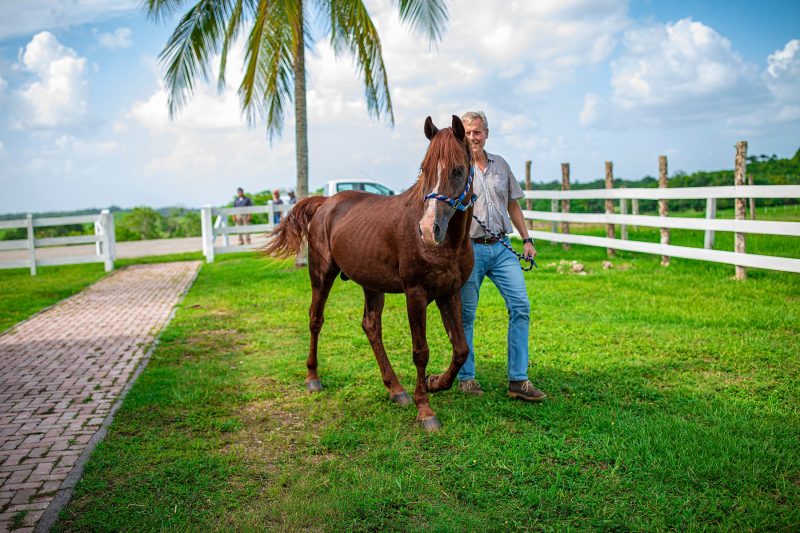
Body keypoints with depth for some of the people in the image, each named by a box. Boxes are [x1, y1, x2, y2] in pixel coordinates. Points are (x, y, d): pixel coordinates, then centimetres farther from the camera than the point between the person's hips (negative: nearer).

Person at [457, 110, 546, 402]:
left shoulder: (500, 165, 13)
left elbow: (513, 205, 18)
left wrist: (527, 240, 13)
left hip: (501, 247, 4)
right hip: (469, 249, -4)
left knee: (521, 307, -4)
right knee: (465, 315, 2)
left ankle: (518, 380, 2)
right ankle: (466, 377, 17)